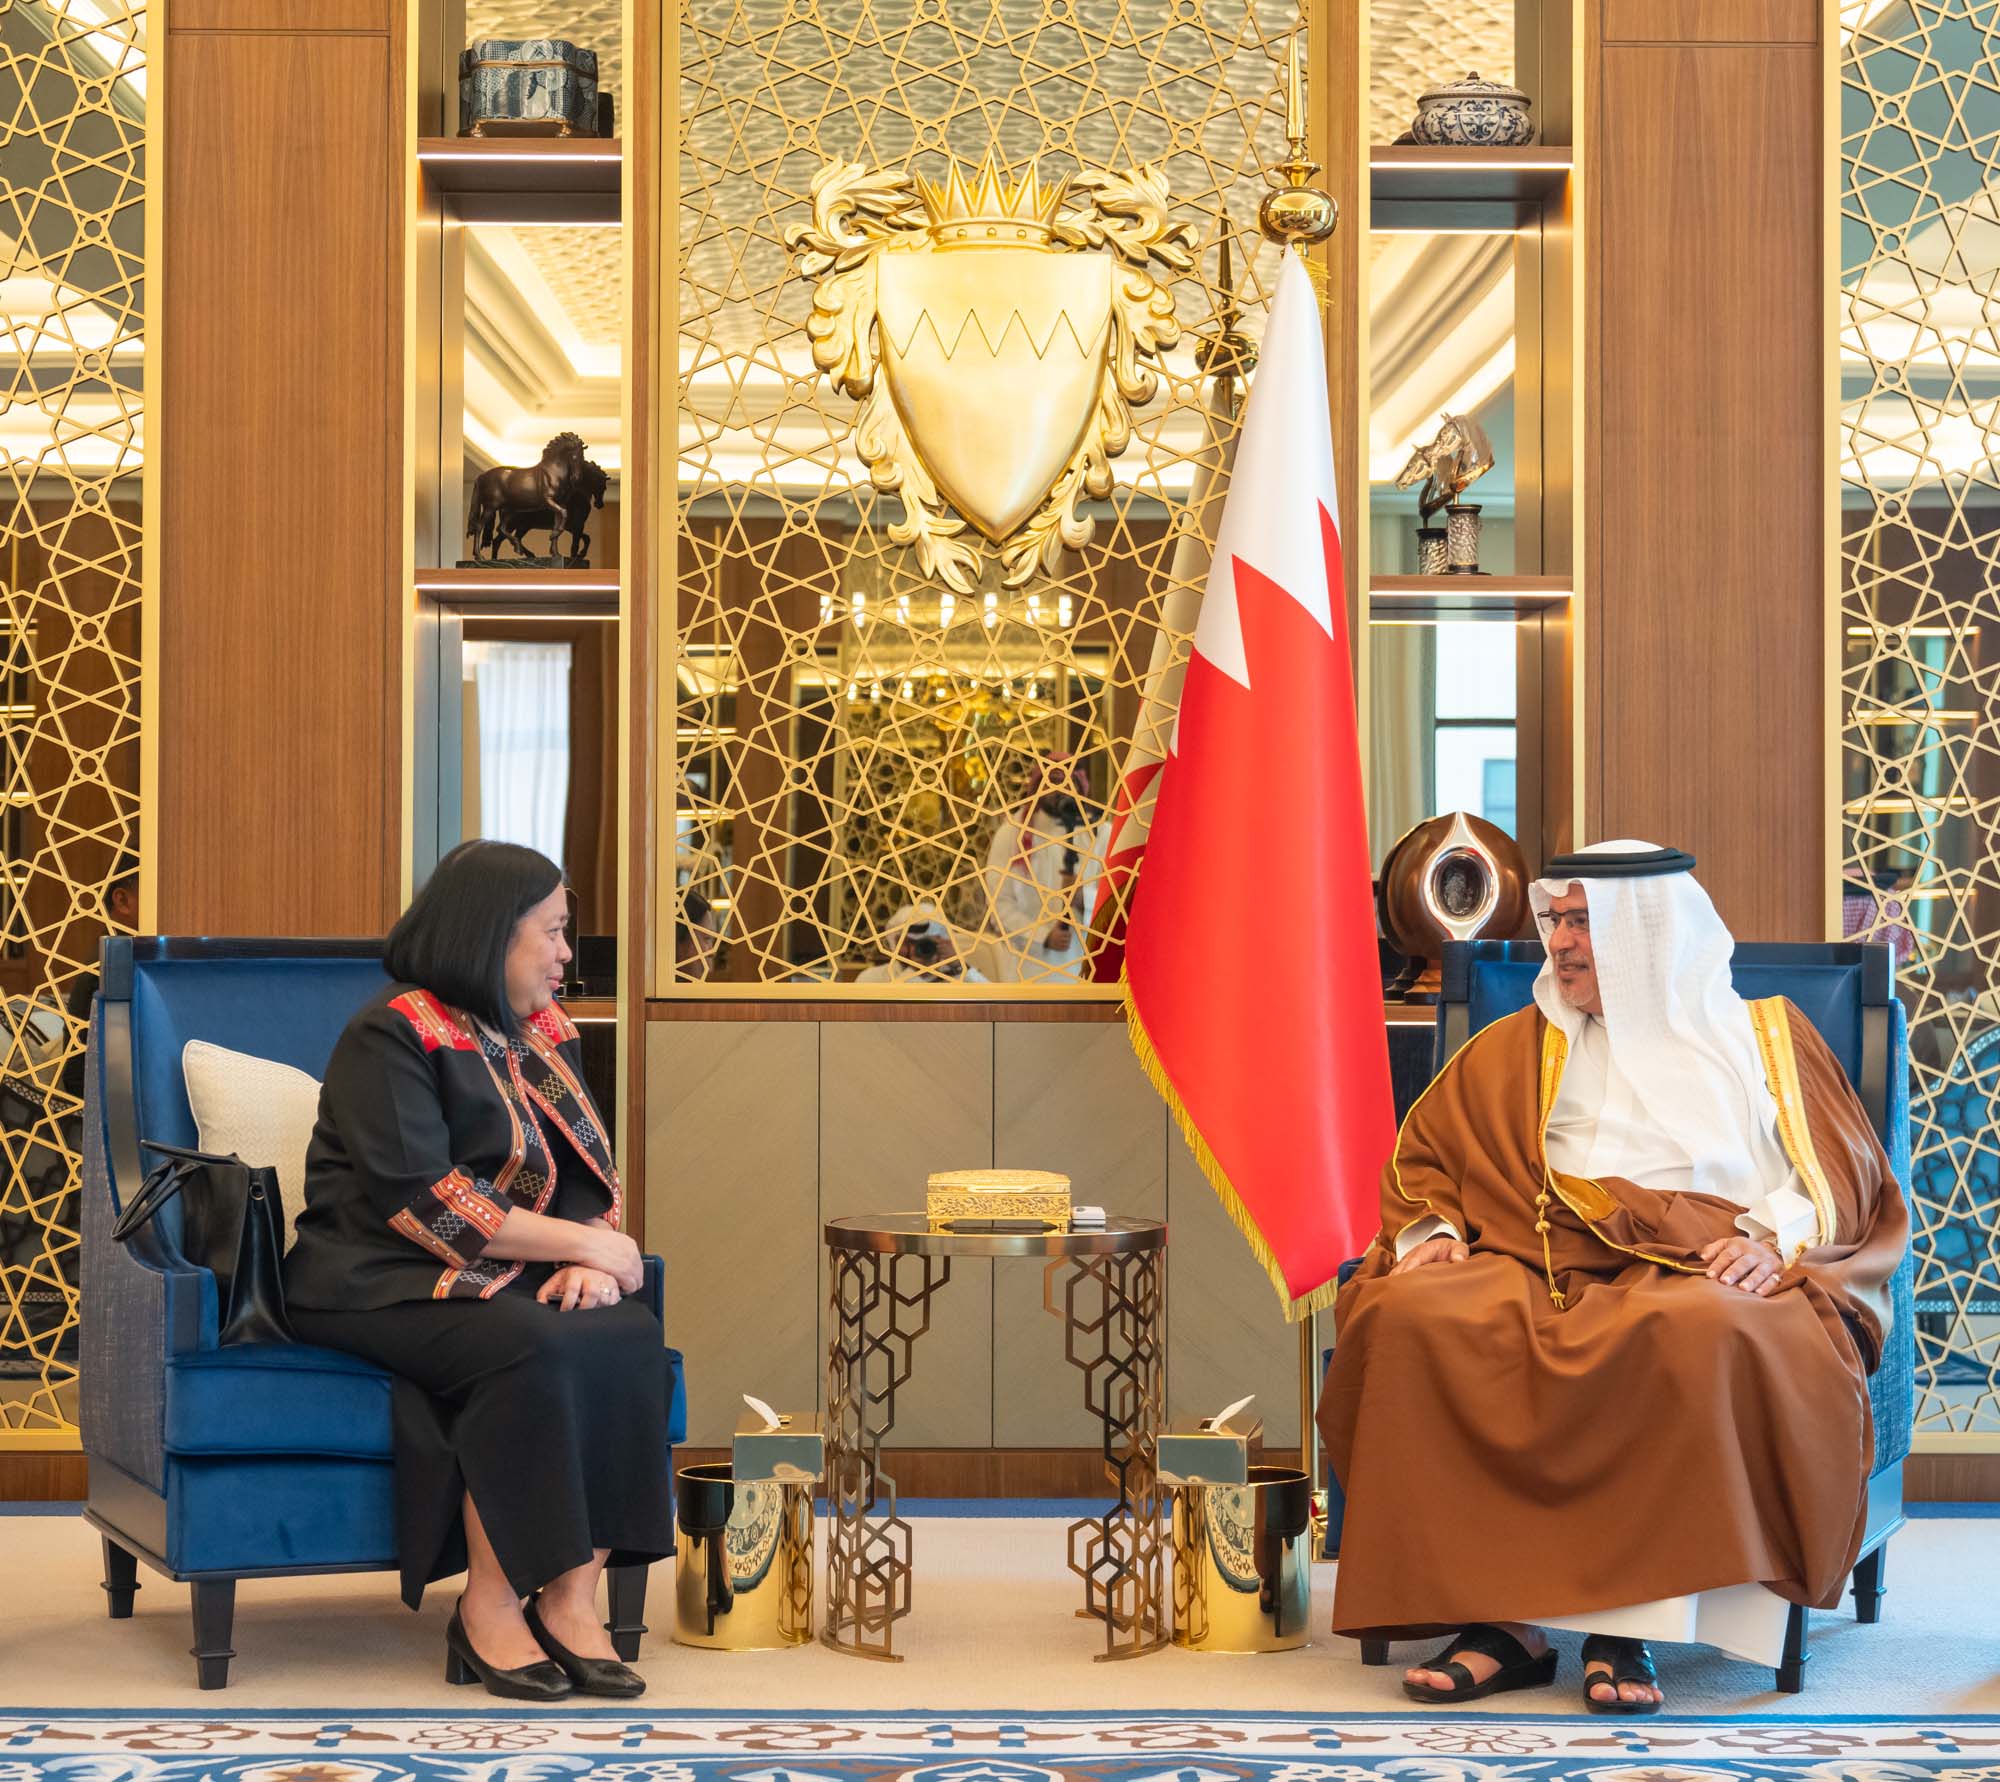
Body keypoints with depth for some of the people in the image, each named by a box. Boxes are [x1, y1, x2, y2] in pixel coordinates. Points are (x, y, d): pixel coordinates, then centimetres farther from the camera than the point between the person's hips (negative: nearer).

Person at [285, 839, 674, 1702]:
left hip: (505, 1278, 7)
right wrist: (588, 1244, -16)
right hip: (379, 1282, -6)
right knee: (527, 1346, -34)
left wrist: (591, 1262, -13)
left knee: (629, 1335, -23)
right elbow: (424, 1202, -19)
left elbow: (591, 1176, 11)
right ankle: (488, 1610, -22)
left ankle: (571, 1601, -22)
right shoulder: (392, 1037, -9)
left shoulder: (543, 1035, 15)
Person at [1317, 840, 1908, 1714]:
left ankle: (1625, 1625, -35)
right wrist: (1430, 1227, 3)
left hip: (1707, 1275, -2)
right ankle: (1499, 1619, -32)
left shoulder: (1765, 1035, 19)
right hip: (1547, 1268, 3)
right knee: (1410, 1315, -30)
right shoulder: (1519, 1046, 26)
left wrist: (1777, 1234, -9)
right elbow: (1422, 1156, 25)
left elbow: (1844, 1180, 11)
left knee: (1706, 1334, -41)